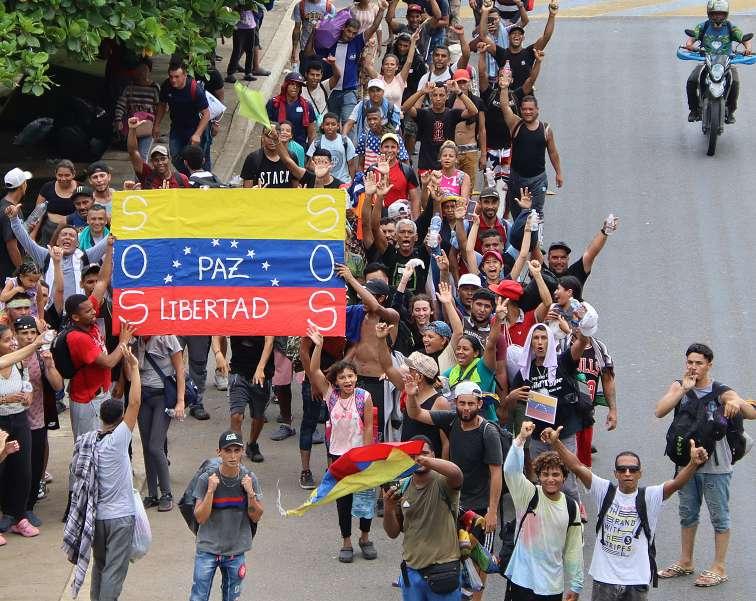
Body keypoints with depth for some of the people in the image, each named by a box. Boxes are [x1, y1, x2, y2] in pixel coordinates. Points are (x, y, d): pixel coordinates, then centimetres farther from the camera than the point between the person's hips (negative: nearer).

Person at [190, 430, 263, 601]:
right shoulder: (206, 479, -12)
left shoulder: (249, 479, -6)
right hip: (208, 549, -2)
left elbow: (256, 518, -2)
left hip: (236, 550, 2)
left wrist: (250, 492, -17)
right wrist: (210, 490, -23)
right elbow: (200, 518, -12)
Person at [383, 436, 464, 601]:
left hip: (443, 567, -5)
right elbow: (393, 533, 10)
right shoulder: (402, 488, 6)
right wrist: (388, 509, -10)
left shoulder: (442, 483, -9)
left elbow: (456, 473, -34)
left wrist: (425, 460, -43)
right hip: (411, 569, 5)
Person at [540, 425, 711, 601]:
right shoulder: (605, 491, 1)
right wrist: (555, 443, -20)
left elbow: (676, 483, -20)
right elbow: (577, 467, -7)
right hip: (604, 578, 1)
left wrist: (693, 464, -39)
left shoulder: (650, 497, -3)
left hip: (637, 581, -1)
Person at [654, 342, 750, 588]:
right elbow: (659, 412, -14)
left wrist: (736, 404, -46)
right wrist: (684, 389, -21)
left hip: (715, 466, -5)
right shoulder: (679, 387, 0)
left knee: (719, 516, 3)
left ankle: (719, 568, 13)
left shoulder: (721, 392, -11)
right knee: (687, 514, 18)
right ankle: (685, 562, 32)